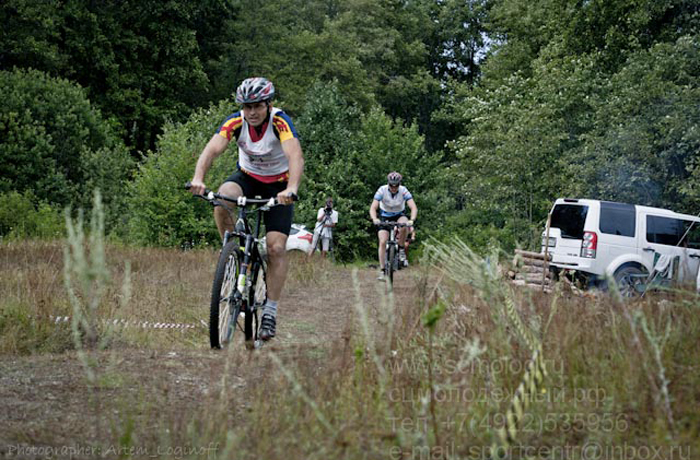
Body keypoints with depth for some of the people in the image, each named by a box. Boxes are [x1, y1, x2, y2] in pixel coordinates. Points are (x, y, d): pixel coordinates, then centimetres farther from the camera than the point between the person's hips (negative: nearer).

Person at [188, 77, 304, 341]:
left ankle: (270, 311, -1)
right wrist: (198, 178, -53)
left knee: (276, 248, -12)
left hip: (278, 185, -2)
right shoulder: (235, 122, -20)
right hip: (247, 177, 2)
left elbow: (296, 156, -43)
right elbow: (212, 149, -34)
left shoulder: (280, 122, -28)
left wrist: (291, 189, -61)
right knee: (222, 198, -32)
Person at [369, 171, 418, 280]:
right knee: (383, 242, -14)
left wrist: (411, 220, -50)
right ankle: (382, 271, -8)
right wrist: (374, 219, -50)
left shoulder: (404, 191, -24)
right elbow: (373, 207, -30)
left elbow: (413, 207, -31)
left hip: (399, 215, 0)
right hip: (385, 216, 0)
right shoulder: (382, 190, -24)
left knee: (403, 226, -36)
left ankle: (401, 249, -12)